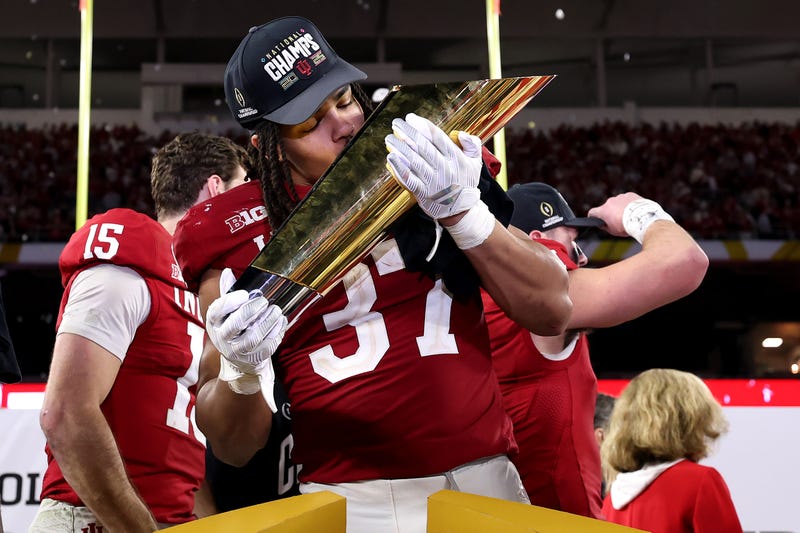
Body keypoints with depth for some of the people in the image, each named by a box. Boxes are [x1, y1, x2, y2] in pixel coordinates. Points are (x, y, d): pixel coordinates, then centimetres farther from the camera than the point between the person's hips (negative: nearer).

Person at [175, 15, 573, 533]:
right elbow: (235, 447, 1)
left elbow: (553, 311, -3)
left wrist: (462, 209, -14)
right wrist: (241, 372, -19)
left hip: (487, 482, 2)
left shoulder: (429, 172, 4)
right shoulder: (244, 238, -1)